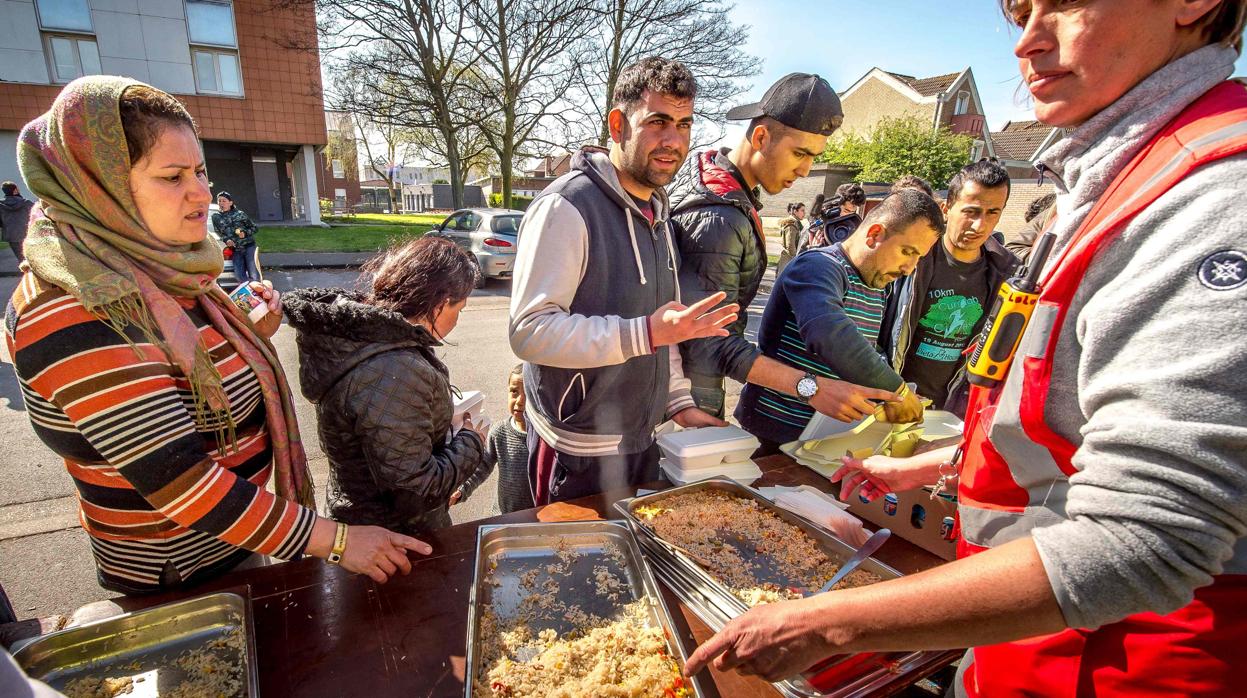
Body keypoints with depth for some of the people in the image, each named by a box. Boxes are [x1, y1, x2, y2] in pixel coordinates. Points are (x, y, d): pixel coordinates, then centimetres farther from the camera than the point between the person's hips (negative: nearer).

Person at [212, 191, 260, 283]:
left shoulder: (239, 214, 3)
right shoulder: (216, 217, 9)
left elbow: (254, 227, 7)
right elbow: (218, 232, 14)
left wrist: (245, 233, -12)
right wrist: (226, 240, -6)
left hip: (249, 246, -3)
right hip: (236, 250, 3)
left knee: (254, 276, -9)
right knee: (241, 277, 1)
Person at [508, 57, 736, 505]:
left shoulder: (656, 212, 10)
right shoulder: (566, 207, -19)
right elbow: (529, 331, -26)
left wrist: (680, 403, 10)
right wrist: (645, 334, -33)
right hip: (578, 455, -8)